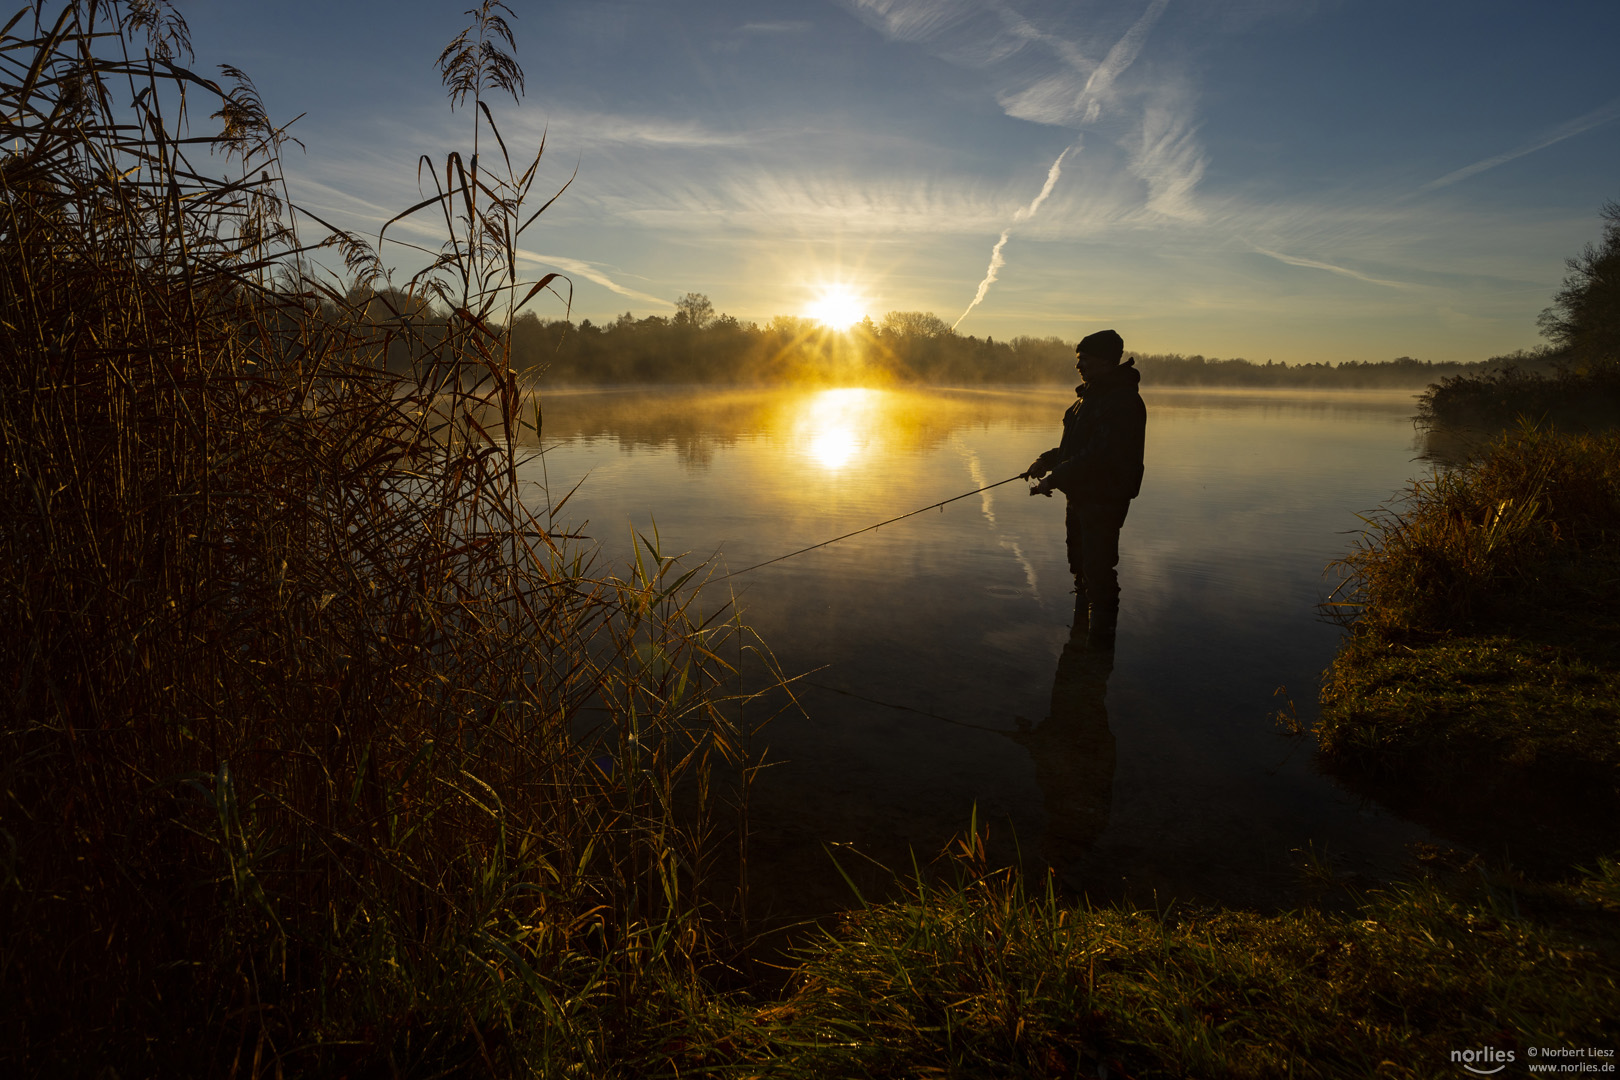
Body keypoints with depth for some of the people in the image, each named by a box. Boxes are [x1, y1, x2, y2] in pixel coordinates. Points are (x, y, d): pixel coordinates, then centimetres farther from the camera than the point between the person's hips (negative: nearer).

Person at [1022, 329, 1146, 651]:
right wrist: (1047, 461, 4)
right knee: (1081, 567, 22)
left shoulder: (1122, 402, -20)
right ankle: (1080, 629, 38)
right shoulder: (1089, 395, 12)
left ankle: (1099, 642, 7)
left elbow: (1098, 455, -27)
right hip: (1080, 495, 10)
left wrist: (1054, 479, -23)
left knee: (1098, 571, -5)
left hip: (1104, 498, -10)